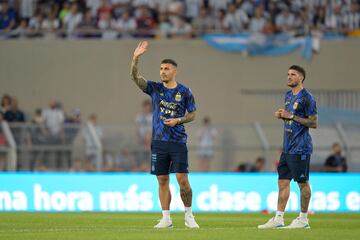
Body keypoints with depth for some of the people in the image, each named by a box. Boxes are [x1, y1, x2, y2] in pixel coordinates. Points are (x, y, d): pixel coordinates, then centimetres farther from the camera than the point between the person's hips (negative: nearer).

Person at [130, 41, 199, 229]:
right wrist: (136, 58, -21)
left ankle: (188, 216, 5)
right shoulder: (154, 88, 5)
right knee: (162, 181, 4)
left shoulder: (184, 92, 0)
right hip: (159, 141, 2)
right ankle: (166, 218, 10)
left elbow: (192, 114, 7)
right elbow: (134, 77, -7)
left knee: (182, 180, -8)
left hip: (178, 141, -2)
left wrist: (178, 120, -11)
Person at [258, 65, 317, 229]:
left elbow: (313, 123, -14)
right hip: (287, 147, 9)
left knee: (302, 182, -1)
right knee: (283, 180, 7)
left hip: (300, 148, -9)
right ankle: (278, 219, 9)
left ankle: (303, 219, 5)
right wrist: (282, 116, 5)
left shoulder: (306, 98, -11)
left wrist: (292, 116, -16)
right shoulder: (288, 96, 15)